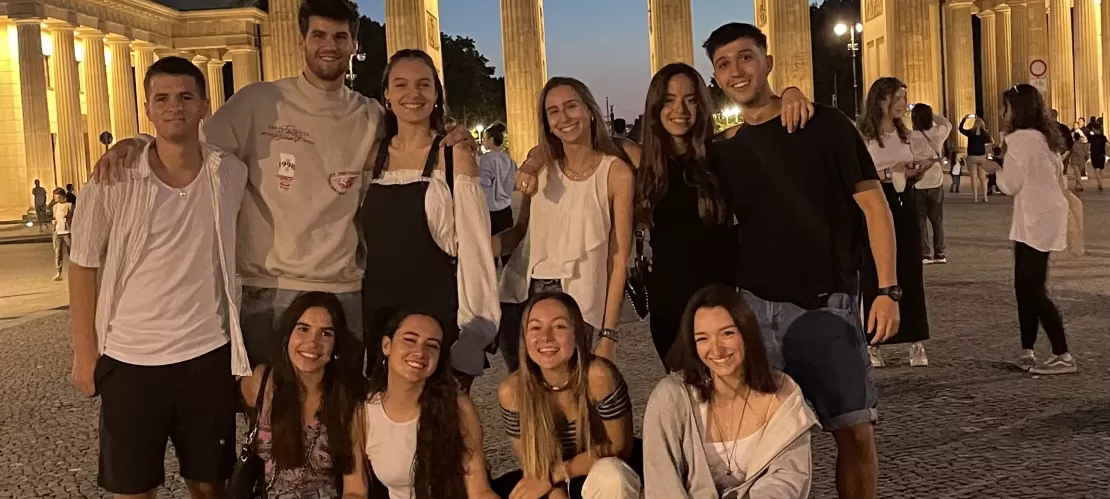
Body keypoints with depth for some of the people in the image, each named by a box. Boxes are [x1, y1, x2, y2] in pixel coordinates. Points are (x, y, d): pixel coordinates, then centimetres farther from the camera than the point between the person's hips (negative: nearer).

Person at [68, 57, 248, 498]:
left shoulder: (232, 174, -3)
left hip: (208, 355, 2)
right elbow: (83, 268, -2)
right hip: (129, 359, -1)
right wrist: (85, 353, -2)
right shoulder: (112, 182, -10)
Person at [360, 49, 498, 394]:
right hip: (379, 311, 4)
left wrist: (472, 323, -13)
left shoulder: (453, 155, -6)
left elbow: (473, 244, -9)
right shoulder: (374, 156, 7)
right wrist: (358, 310, 10)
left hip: (439, 312, -4)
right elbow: (365, 240, 14)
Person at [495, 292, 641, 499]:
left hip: (604, 480, -3)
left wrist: (553, 475, -19)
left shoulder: (598, 376, -26)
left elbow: (619, 446, -16)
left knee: (610, 474, -35)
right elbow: (529, 461, -6)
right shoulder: (512, 390, -18)